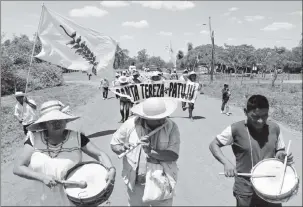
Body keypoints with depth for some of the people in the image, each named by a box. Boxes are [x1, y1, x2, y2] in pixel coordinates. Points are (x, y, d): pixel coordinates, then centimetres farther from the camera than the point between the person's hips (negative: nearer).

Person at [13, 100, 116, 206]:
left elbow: (99, 154, -12)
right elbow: (17, 168, -10)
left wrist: (111, 169, -32)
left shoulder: (77, 137, -14)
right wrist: (42, 177, -25)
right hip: (49, 200, 2)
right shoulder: (35, 139, -11)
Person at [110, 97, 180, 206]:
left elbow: (174, 155, -19)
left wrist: (151, 151, -31)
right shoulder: (131, 125, -12)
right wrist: (122, 149, -23)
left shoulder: (171, 127, -13)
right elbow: (114, 144, -1)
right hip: (136, 183, 1)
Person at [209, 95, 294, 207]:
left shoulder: (274, 128, -4)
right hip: (246, 191, -3)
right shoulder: (236, 129, -14)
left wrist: (282, 155, -12)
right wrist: (226, 163, -21)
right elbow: (213, 145, -6)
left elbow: (279, 150, 11)